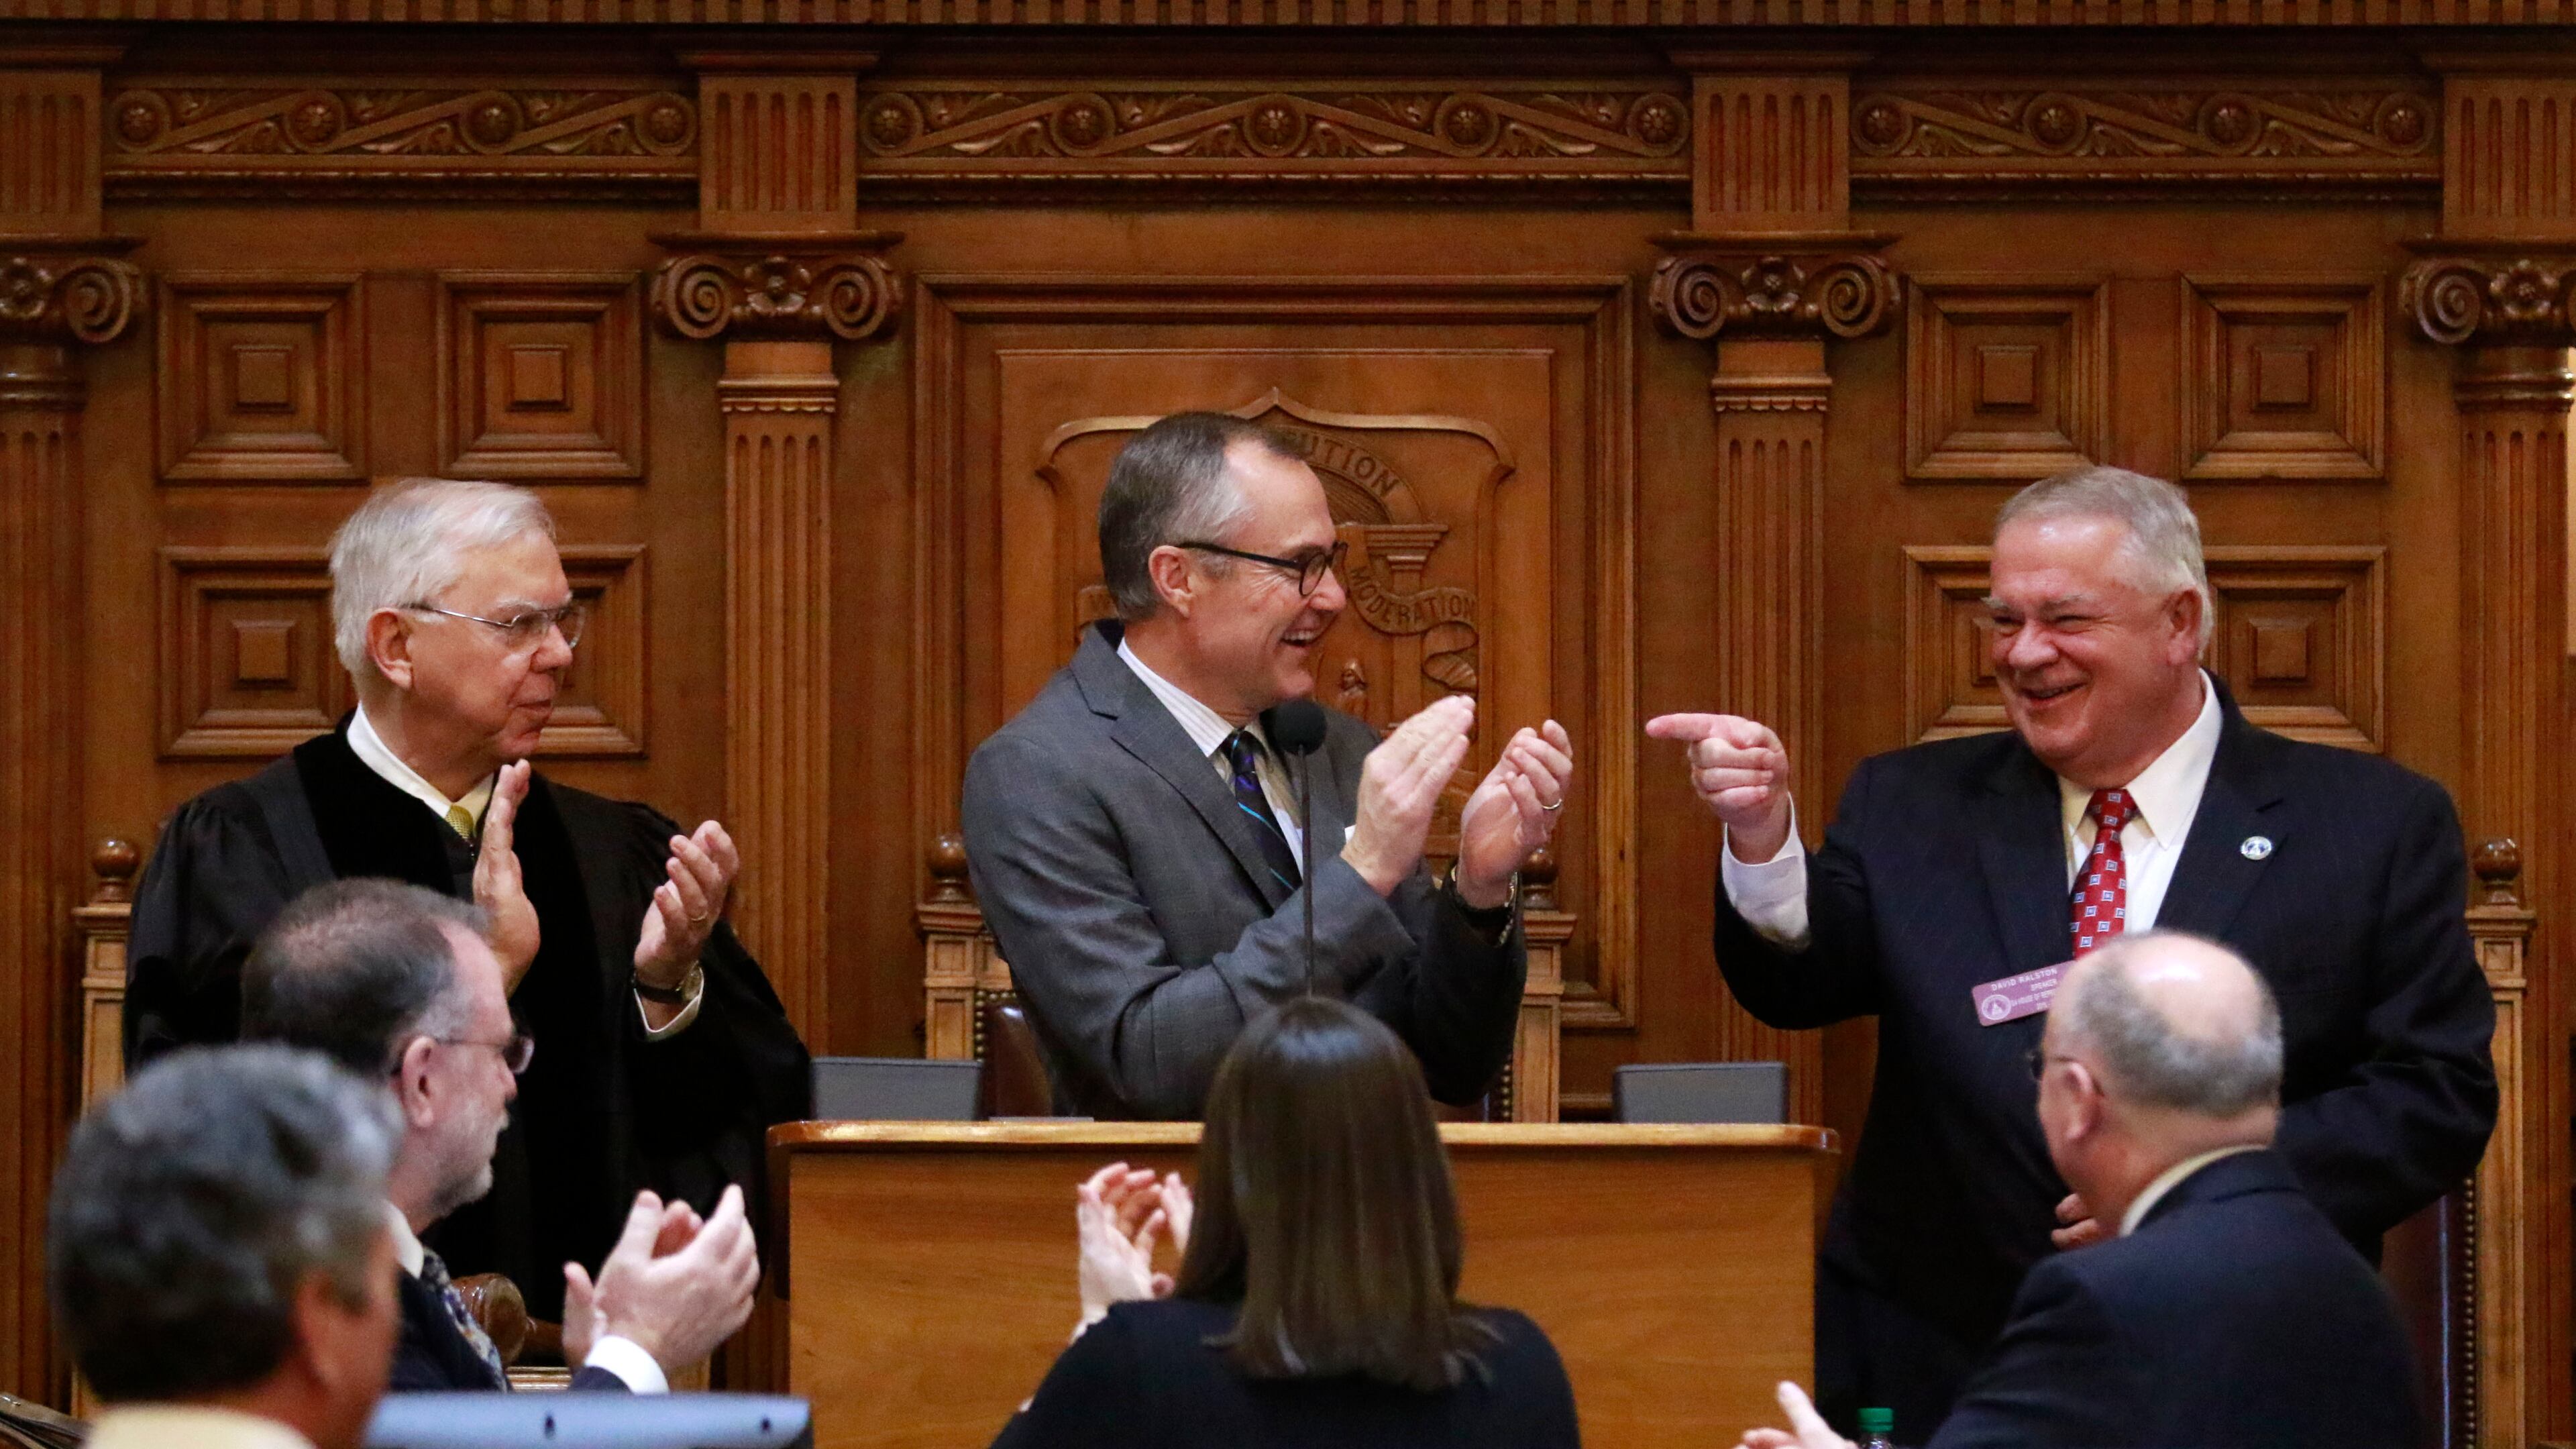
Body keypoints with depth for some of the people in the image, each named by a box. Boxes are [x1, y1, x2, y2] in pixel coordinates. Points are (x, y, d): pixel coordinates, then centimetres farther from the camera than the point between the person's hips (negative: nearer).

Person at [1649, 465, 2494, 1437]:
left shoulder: (2377, 826, 0)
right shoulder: (1913, 810, 7)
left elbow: (2442, 1098, -5)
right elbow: (1796, 984, -8)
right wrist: (1762, 836, -28)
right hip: (1934, 1379, 2)